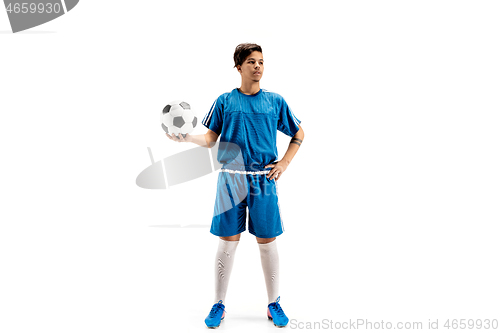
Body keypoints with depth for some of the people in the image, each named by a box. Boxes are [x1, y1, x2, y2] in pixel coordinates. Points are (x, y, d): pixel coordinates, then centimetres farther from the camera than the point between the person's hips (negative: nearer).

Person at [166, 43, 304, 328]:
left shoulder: (275, 101, 6)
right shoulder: (225, 101, 5)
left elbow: (299, 134, 15)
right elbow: (211, 139, 6)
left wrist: (284, 163, 4)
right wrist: (184, 137, -11)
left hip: (264, 181, 1)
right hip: (231, 179, 0)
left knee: (268, 243, 5)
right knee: (227, 242, 3)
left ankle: (274, 304, 20)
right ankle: (219, 305, 17)